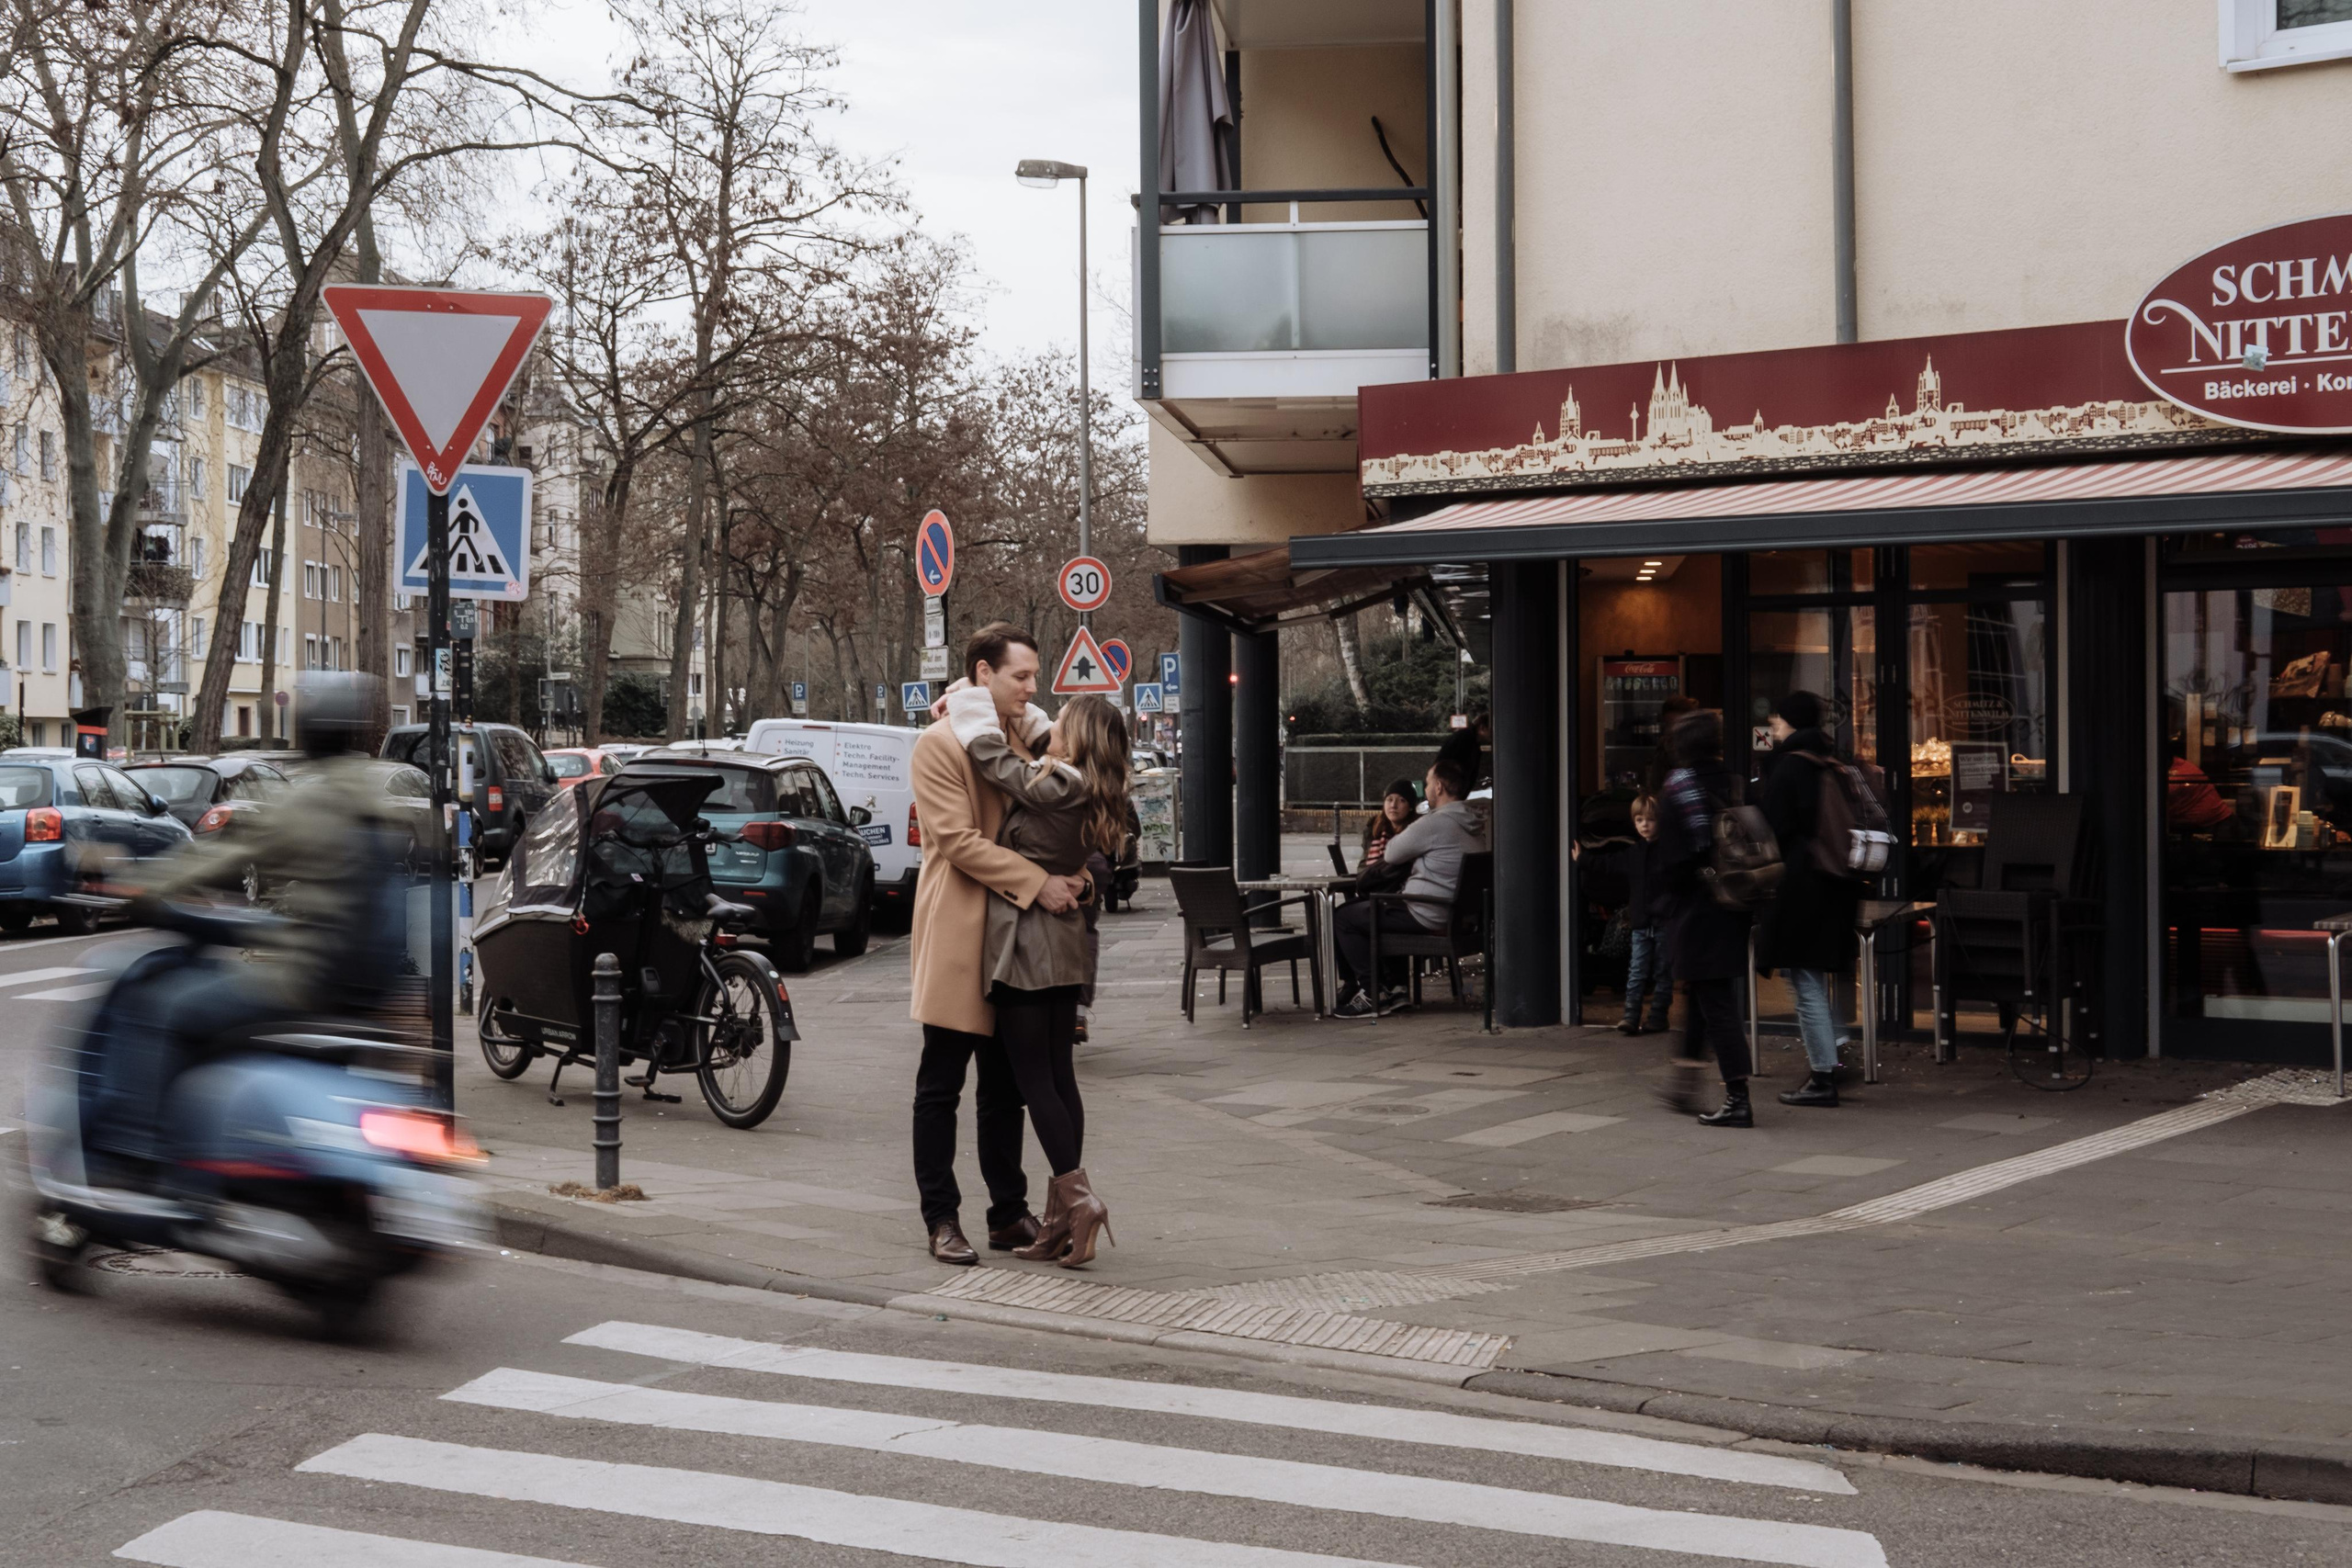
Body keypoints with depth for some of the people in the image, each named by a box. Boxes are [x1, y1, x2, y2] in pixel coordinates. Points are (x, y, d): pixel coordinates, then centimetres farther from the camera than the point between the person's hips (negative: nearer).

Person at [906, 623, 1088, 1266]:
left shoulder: (1022, 742, 16)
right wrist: (1037, 882, -20)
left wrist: (1070, 875, 4)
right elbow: (959, 840, -15)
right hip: (957, 936, -7)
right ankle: (942, 1219, 5)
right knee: (941, 1087, 0)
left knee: (1005, 1087, 11)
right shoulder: (940, 743, -8)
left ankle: (1009, 1215, 18)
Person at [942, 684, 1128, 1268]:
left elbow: (989, 750, -13)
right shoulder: (1092, 798, 9)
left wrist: (967, 699, 4)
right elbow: (1031, 744, 23)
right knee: (1058, 1077, 8)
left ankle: (1078, 1199, -11)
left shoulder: (1052, 788, -17)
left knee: (1034, 1080, -5)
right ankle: (1062, 1218, 10)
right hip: (1065, 947, 8)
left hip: (1026, 940, -8)